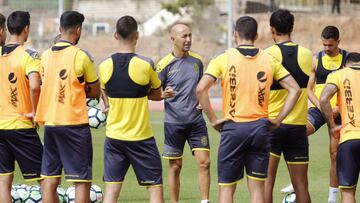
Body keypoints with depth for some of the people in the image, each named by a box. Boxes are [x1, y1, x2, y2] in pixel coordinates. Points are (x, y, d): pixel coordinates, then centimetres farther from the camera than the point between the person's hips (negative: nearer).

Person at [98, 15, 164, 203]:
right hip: (141, 137, -3)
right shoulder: (145, 64, -12)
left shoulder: (104, 66, -3)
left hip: (113, 137, 3)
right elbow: (157, 95, 3)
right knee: (155, 188, 6)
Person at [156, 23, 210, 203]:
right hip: (173, 122, -3)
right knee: (175, 167, 3)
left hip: (196, 120, 3)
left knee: (204, 162, -5)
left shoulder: (197, 60, 6)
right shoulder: (165, 64, -7)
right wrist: (163, 95, -23)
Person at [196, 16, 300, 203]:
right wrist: (278, 119, 5)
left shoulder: (223, 59, -2)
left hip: (233, 127, -2)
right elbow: (294, 89, 3)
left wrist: (213, 119, -5)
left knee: (226, 188, 5)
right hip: (260, 128, 2)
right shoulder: (269, 60, 5)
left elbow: (201, 89, -12)